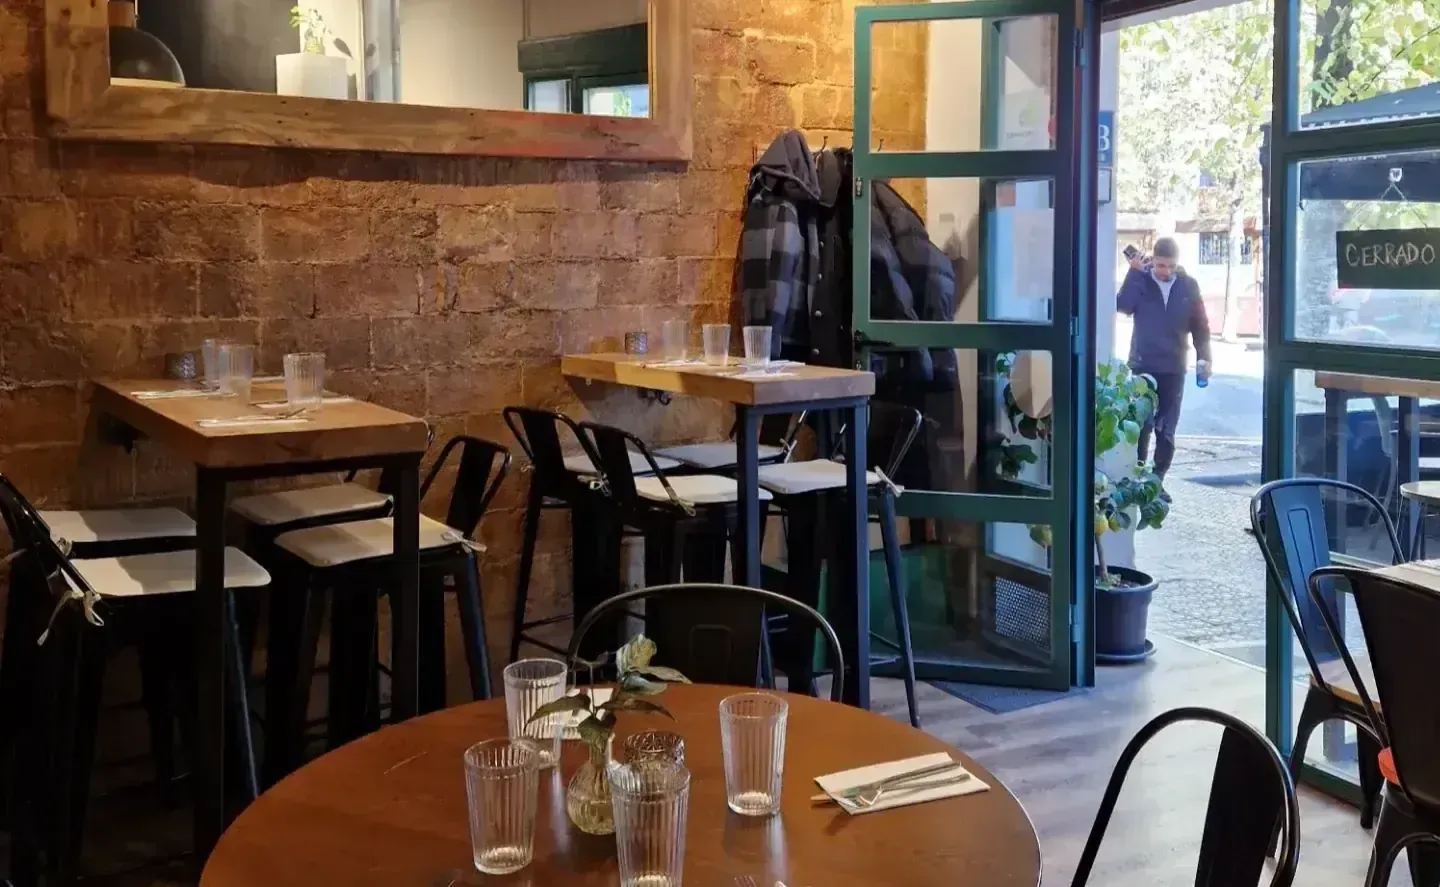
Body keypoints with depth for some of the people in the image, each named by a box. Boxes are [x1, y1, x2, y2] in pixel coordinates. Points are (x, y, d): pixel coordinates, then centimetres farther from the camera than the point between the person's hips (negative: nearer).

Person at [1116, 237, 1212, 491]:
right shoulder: (1140, 280, -1)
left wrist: (1204, 358, -1)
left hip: (1174, 369, 2)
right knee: (1142, 426, -4)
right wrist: (1134, 272, -19)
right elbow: (1123, 306, -18)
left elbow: (1200, 326, 7)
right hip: (1142, 366, -2)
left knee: (1166, 431, 5)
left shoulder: (1189, 285, 3)